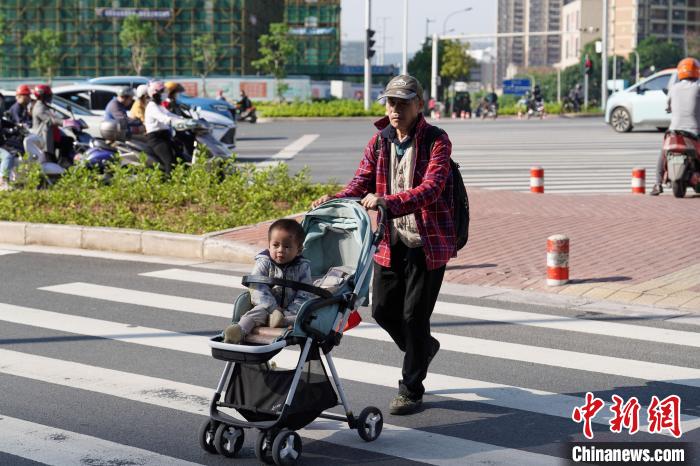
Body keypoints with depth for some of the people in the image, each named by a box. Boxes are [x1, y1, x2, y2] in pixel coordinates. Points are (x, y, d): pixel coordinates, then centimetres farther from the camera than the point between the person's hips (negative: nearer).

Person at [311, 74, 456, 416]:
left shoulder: (436, 141, -12)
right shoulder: (379, 142, 6)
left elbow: (430, 188, -26)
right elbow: (361, 182, 0)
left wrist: (388, 202, -40)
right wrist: (335, 200, -21)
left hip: (429, 243, -6)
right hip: (390, 242, 6)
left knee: (414, 315, -2)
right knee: (382, 309, 11)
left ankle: (411, 390, 13)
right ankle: (423, 348, 41)